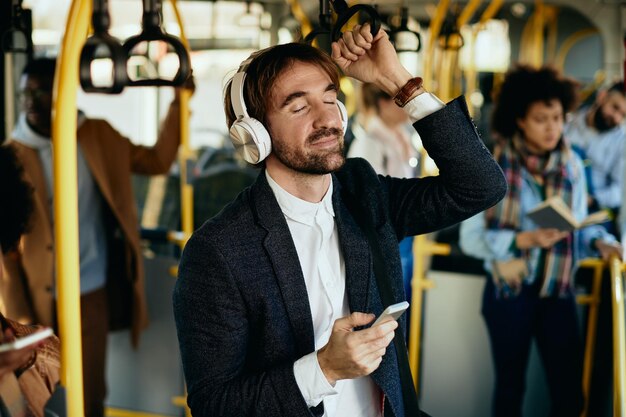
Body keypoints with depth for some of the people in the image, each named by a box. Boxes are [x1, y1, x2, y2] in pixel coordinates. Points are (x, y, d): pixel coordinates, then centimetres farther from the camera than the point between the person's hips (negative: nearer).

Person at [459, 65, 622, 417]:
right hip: (509, 292, -3)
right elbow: (471, 238, -14)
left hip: (559, 292, 3)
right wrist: (524, 239, -26)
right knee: (511, 387, 13)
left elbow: (578, 225, 6)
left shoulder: (571, 164, 1)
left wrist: (599, 240, -15)